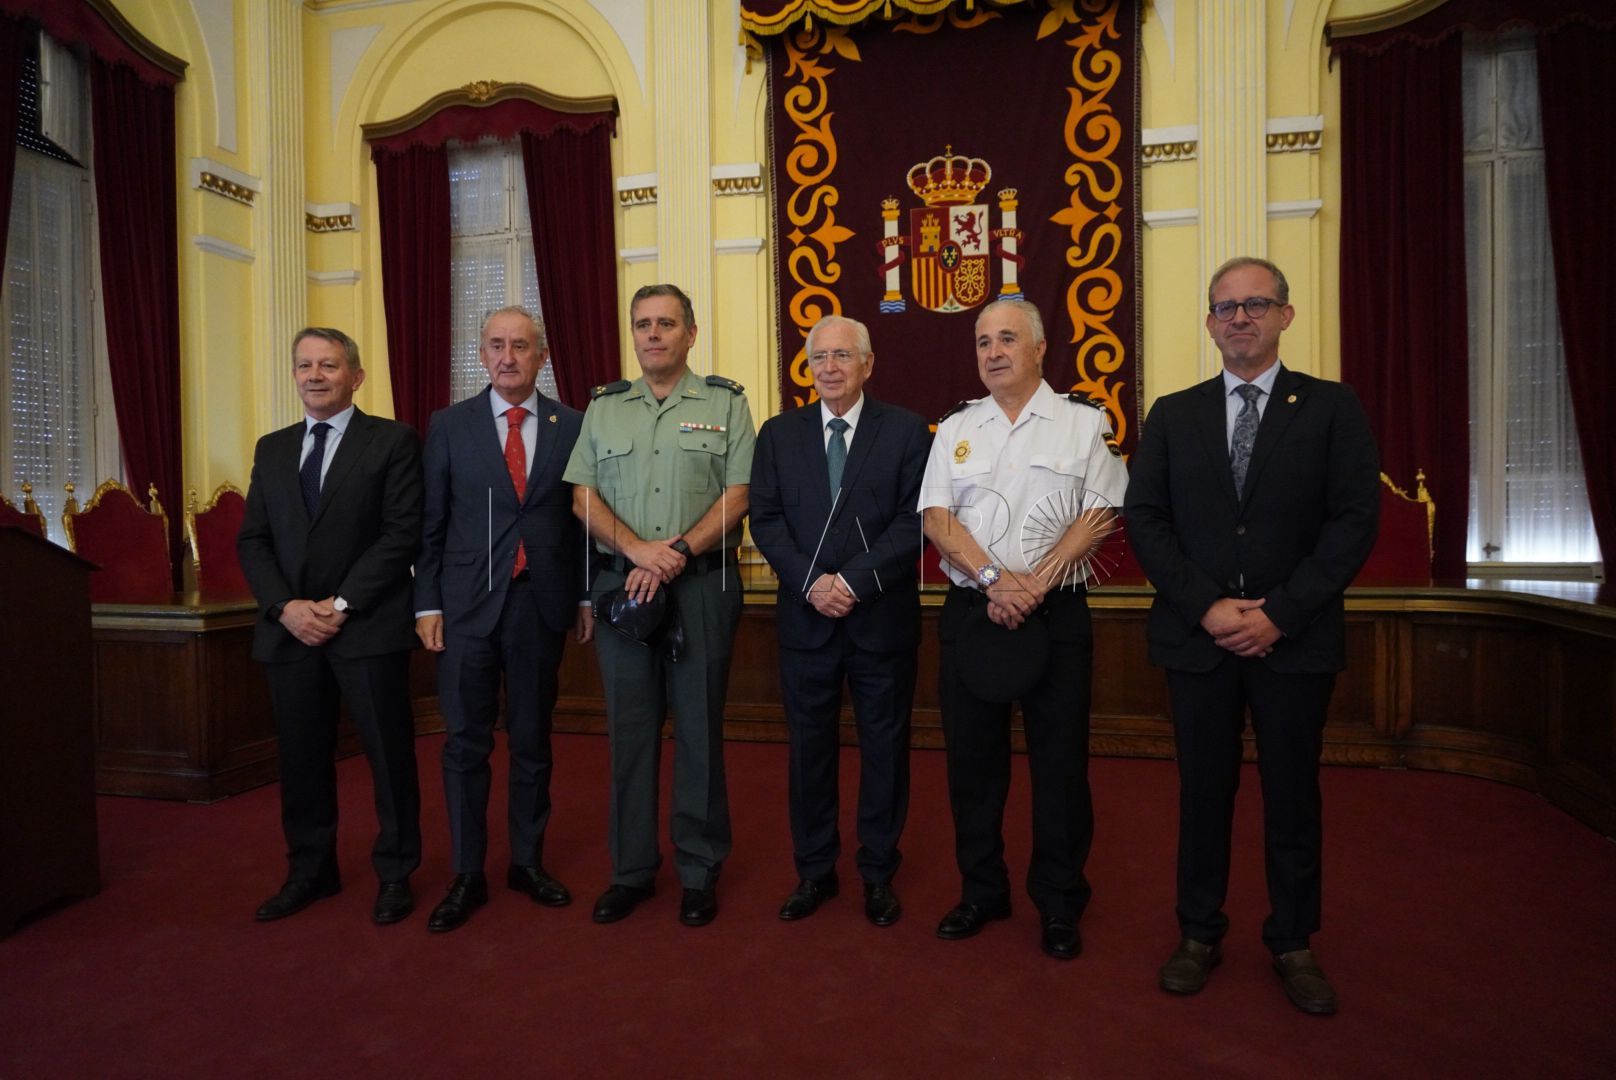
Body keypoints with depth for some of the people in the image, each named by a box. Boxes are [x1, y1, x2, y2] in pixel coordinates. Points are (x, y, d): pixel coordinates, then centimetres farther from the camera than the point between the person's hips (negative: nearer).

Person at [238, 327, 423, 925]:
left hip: (368, 627, -4)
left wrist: (342, 605, -13)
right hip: (289, 628, 5)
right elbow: (251, 539, 11)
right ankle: (310, 871, 28)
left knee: (389, 754, 3)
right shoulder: (272, 449, 15)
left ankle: (395, 874, 18)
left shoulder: (393, 440, -1)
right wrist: (285, 606, -6)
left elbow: (402, 533, -8)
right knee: (300, 757, 12)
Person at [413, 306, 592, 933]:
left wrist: (587, 597, 3)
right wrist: (427, 604, -2)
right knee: (465, 745, 6)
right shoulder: (449, 425, 4)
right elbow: (430, 523, 3)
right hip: (467, 604, 0)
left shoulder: (572, 426, 4)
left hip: (541, 603, 1)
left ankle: (528, 862, 27)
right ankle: (467, 876, 20)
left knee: (532, 741, 12)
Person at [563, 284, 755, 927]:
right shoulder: (603, 407, 13)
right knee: (629, 728, 9)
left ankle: (700, 871, 19)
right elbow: (583, 496, 5)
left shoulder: (725, 403, 5)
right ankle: (631, 869, 23)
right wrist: (637, 549, -11)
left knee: (699, 726, 4)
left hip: (702, 584, -2)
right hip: (619, 584, 3)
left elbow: (737, 495, -3)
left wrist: (678, 551, -15)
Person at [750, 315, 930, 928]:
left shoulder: (906, 431, 0)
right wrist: (811, 583, -13)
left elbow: (913, 520, -8)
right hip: (805, 618, 2)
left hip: (883, 618, -1)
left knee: (885, 747, 10)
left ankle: (879, 874, 28)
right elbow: (766, 519, 1)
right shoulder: (779, 434, 7)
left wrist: (855, 580, -17)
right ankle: (814, 871, 28)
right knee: (809, 748, 11)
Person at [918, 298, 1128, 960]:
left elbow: (1101, 516, -5)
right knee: (972, 759, 10)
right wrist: (996, 579, -12)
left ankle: (1059, 905, 23)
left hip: (1056, 614, -2)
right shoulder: (954, 429, 10)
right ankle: (981, 892, 28)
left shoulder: (1084, 423, 4)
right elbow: (937, 519, 1)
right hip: (970, 612, 3)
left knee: (1060, 762, 5)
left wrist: (1035, 584, -14)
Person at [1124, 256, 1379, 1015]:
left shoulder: (1332, 408, 2)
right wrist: (1207, 608, -12)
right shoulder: (1172, 415, 7)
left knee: (1292, 796, 12)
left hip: (1294, 639, -1)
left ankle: (1292, 944, 30)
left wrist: (1279, 614, -14)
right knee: (1203, 791, 11)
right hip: (1197, 637, 1)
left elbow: (1355, 520, -5)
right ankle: (1200, 934, 27)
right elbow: (1145, 521, 0)